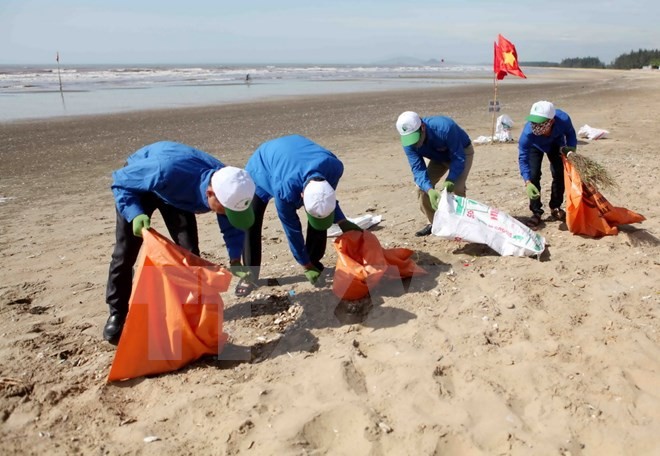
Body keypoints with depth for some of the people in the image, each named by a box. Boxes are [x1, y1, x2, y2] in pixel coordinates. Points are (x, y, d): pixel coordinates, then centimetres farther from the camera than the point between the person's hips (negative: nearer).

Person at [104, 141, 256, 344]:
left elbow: (231, 225, -13)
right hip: (138, 184, -3)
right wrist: (135, 214, -45)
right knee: (125, 252, -4)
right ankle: (117, 314, 13)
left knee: (189, 251, -4)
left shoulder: (227, 185, -32)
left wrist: (235, 261, -25)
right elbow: (121, 181, -30)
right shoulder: (167, 171, -48)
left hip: (176, 193, 4)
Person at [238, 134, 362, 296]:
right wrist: (306, 265, -20)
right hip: (263, 167, -4)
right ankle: (250, 274, 1)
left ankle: (314, 262, 12)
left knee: (321, 213, -8)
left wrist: (342, 222, -20)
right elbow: (291, 228, -30)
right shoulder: (285, 190, -46)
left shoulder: (334, 167, -35)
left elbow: (327, 197, -11)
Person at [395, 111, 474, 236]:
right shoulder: (409, 143, -28)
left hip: (462, 152, -5)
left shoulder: (444, 127, -43)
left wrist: (449, 181, -48)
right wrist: (430, 190, -50)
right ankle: (434, 223, 13)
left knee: (456, 188, -25)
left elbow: (459, 158, -34)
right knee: (422, 188, -5)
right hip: (439, 157, 5)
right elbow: (418, 169, -31)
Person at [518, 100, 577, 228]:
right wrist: (527, 182, -52)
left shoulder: (563, 119, -42)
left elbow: (570, 133, -18)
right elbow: (523, 158, -42)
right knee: (533, 175, -14)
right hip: (535, 146, -2)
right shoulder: (528, 133, -46)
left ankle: (555, 208, 19)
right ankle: (536, 212, -1)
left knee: (559, 174, 0)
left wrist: (571, 147, -35)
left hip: (556, 143, 2)